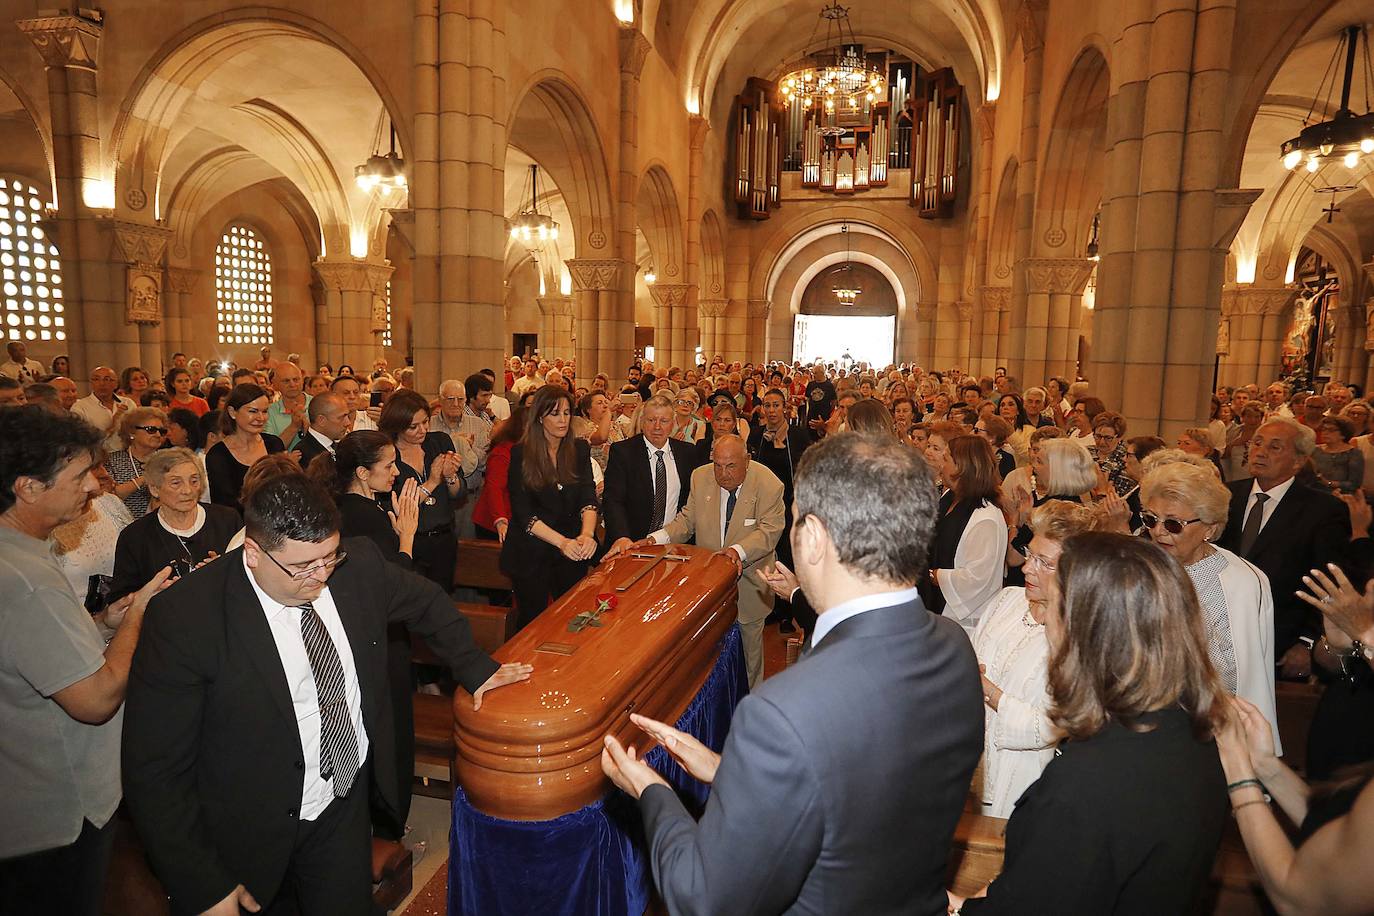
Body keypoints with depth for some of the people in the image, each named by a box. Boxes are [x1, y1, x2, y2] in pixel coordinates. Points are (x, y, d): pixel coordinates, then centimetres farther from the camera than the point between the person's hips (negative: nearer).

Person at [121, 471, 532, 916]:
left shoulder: (359, 563, -13)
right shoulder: (184, 617, -24)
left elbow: (428, 602, 8)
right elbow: (155, 772, -17)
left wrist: (474, 667, 4)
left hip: (349, 801, 3)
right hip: (253, 835, -3)